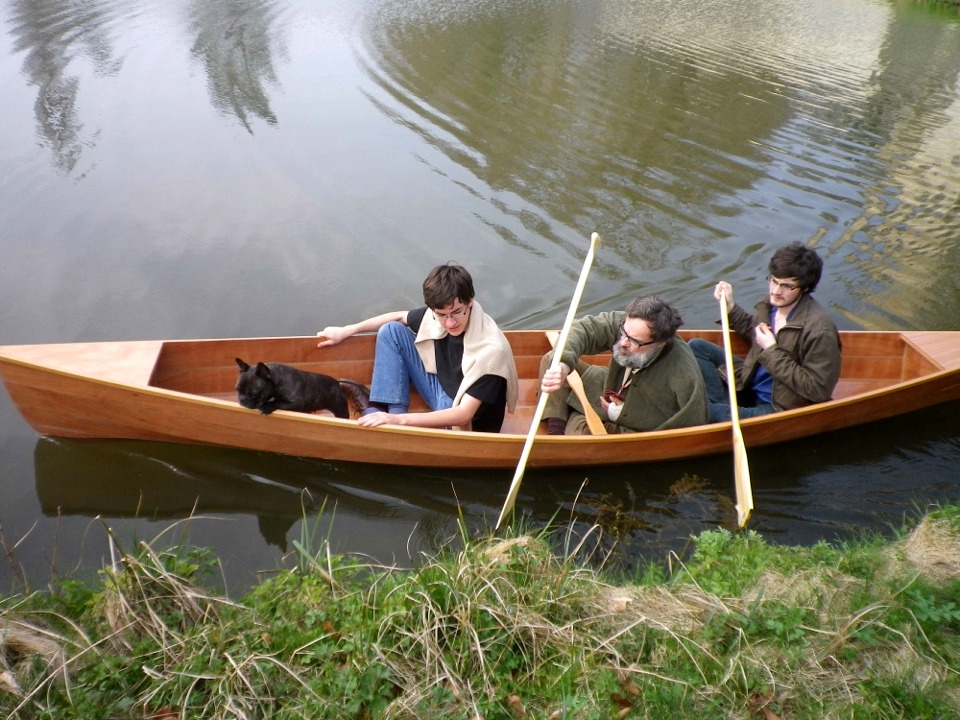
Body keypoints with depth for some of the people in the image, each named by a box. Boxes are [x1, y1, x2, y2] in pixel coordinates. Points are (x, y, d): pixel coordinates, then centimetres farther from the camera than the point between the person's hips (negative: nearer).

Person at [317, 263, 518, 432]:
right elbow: (399, 317, 8)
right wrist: (346, 331, 8)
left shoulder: (490, 349, -32)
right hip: (442, 392, 7)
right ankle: (385, 410, -6)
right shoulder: (436, 315, -13)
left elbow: (463, 415, -35)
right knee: (391, 331, -3)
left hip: (468, 426, -7)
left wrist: (401, 419, -41)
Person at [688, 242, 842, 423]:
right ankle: (723, 407, -10)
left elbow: (818, 390, -24)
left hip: (778, 408, -9)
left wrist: (772, 352, -24)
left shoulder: (819, 330, -26)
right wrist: (730, 307, 1)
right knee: (697, 347, 1)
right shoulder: (773, 302, -4)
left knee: (706, 414, -32)